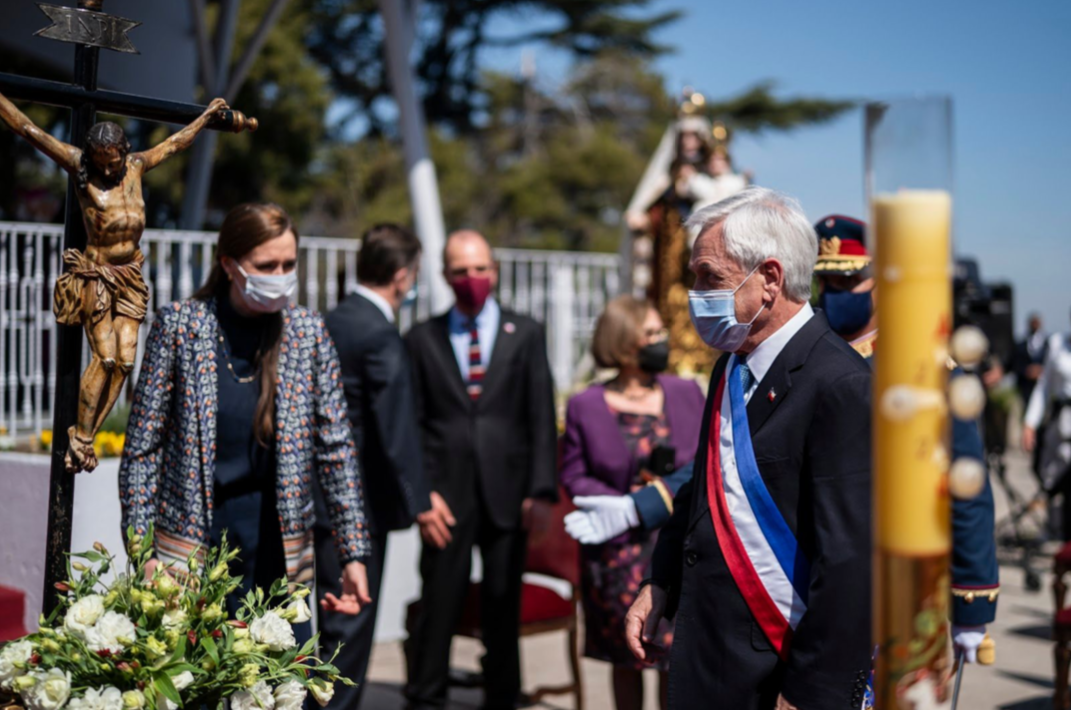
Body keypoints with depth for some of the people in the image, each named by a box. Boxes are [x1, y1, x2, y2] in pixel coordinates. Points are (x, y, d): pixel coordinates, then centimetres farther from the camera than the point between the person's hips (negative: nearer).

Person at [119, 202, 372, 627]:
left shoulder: (308, 333, 3)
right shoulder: (180, 325, -3)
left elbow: (335, 448, 5)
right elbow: (142, 447, -2)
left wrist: (354, 555, 0)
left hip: (280, 546, 2)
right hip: (192, 540, -2)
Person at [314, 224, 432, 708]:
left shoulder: (331, 322, 9)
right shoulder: (381, 335, -17)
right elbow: (396, 429, -20)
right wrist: (418, 503, -14)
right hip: (360, 504, -9)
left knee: (338, 624, 18)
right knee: (349, 628, 1)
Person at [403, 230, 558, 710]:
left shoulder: (525, 334, 9)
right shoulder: (422, 339, 8)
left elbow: (541, 419, 4)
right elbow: (411, 424, 5)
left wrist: (541, 491, -4)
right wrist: (422, 492, -6)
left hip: (506, 493, 1)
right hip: (447, 494, -1)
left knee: (504, 609, 7)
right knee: (438, 606, 0)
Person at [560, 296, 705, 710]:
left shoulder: (686, 394, 6)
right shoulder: (586, 406, -1)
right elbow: (575, 475, -2)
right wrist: (629, 509, -14)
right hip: (619, 548, -1)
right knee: (625, 657, 9)